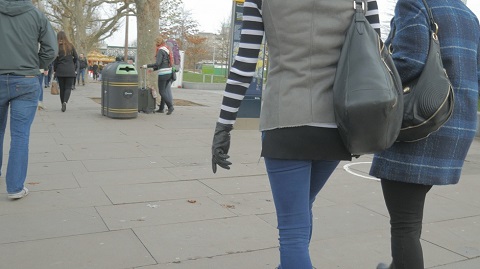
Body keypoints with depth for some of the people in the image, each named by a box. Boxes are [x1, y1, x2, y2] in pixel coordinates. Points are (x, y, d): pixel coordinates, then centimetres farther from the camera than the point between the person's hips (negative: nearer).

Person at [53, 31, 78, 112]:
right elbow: (76, 57, 4)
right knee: (68, 87, 0)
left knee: (62, 88, 10)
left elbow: (55, 59, -5)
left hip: (60, 71, 0)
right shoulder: (70, 45, 2)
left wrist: (55, 69, 6)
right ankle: (65, 102, -23)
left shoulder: (57, 47, -3)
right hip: (70, 71, 0)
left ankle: (63, 104, 13)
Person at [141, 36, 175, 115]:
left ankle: (170, 106, -9)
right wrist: (153, 69, 23)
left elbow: (158, 64, -19)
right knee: (164, 91, 12)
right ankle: (161, 108, 18)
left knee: (162, 91, -2)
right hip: (169, 72, 8)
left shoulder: (160, 51, -10)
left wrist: (147, 66, -12)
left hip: (163, 74, -8)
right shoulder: (167, 50, 16)